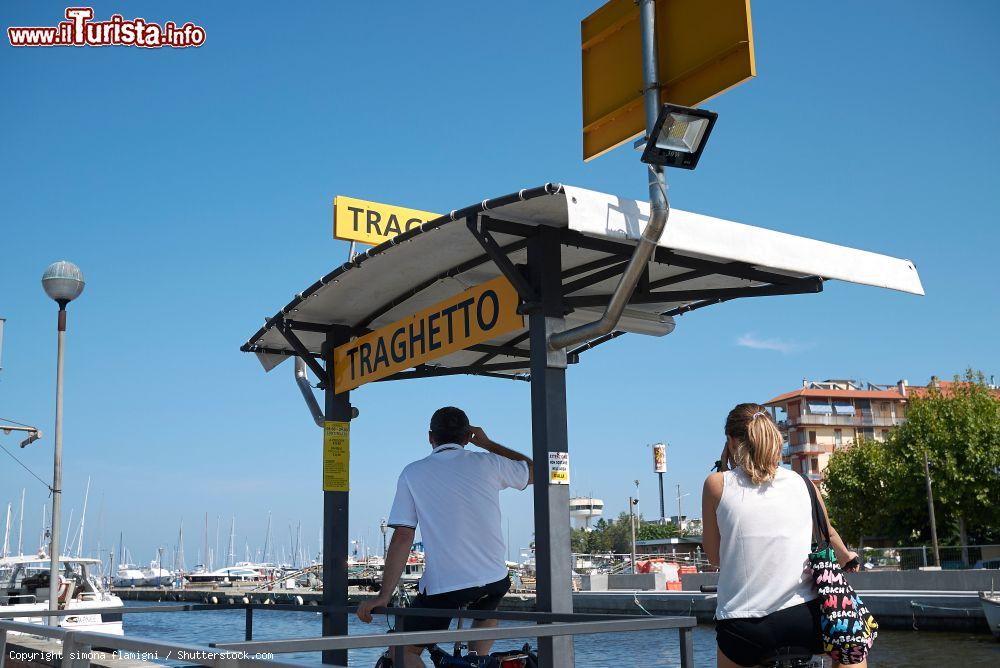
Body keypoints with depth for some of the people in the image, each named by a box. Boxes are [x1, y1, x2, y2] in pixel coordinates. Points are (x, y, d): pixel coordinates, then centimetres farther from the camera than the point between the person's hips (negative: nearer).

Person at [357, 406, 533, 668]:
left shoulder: (413, 473, 0)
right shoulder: (487, 463, 4)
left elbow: (402, 538, -6)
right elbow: (535, 471, 22)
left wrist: (384, 595, -4)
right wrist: (488, 444, 27)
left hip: (442, 587, -3)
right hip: (494, 581, 3)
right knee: (487, 607, 38)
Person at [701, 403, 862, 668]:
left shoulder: (717, 484, 0)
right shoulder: (802, 484, 7)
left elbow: (714, 556, 10)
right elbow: (828, 534, 27)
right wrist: (846, 557, 50)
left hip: (743, 625, -2)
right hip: (803, 616, 2)